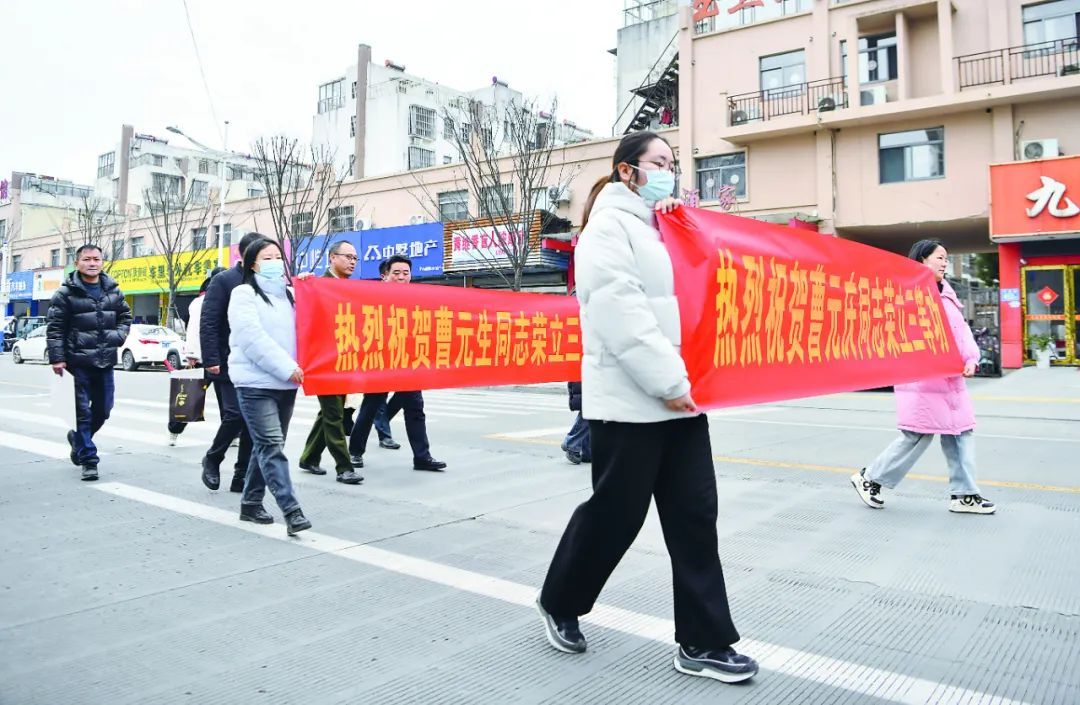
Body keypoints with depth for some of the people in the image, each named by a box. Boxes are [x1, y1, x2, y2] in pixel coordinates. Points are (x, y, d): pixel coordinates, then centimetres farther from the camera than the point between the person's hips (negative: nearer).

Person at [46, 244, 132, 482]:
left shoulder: (113, 290, 9)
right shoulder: (66, 293, -4)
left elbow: (125, 316, 20)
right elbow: (54, 328, -5)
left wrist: (119, 336, 1)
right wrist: (57, 358, -12)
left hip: (106, 361, 5)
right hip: (78, 362, -5)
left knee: (103, 409, 12)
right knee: (83, 411, -2)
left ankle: (78, 439, 39)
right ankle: (88, 460, 5)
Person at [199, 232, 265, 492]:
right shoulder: (223, 281, -4)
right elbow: (208, 323, -9)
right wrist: (211, 360, -14)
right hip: (228, 365, -5)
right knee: (234, 415, -10)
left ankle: (241, 477, 14)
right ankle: (212, 459, 17)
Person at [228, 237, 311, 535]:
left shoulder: (288, 295, 17)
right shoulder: (244, 294, -1)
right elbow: (252, 337, -13)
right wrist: (287, 368, -18)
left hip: (285, 383, 7)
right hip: (256, 382, -6)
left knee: (267, 445, 12)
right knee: (271, 445, -12)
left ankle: (251, 503, 23)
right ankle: (291, 511, -16)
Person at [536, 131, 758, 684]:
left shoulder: (661, 229, 22)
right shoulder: (609, 225, -5)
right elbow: (620, 311, -17)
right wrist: (668, 380, -20)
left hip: (679, 396, 8)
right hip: (629, 400, -8)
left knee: (694, 515, 6)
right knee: (613, 513, 3)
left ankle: (703, 644, 15)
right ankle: (559, 602, 28)